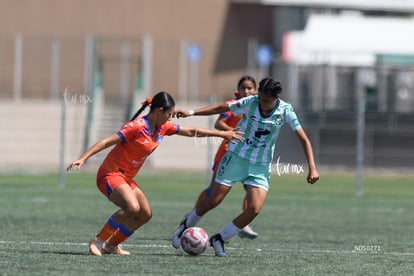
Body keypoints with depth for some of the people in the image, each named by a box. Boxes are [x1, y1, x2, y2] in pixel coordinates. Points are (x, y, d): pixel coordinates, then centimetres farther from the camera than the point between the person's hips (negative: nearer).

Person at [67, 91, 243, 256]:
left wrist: (222, 134, 20)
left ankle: (111, 245, 20)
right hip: (110, 175, -9)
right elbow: (107, 142, -23)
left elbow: (192, 132, 16)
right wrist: (83, 158, -32)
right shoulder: (137, 126, -20)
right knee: (132, 208, -30)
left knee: (145, 214, 12)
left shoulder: (163, 127, 6)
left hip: (126, 178, 9)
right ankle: (98, 241, -20)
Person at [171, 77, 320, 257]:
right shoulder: (250, 102, -14)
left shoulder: (285, 111, -11)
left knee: (254, 209, -15)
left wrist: (312, 168, -14)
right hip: (236, 158, -1)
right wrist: (191, 113, -12)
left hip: (260, 167, 1)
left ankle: (219, 239, 3)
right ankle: (186, 225, 28)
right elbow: (220, 108, -5)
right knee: (214, 200, -1)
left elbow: (303, 139, -7)